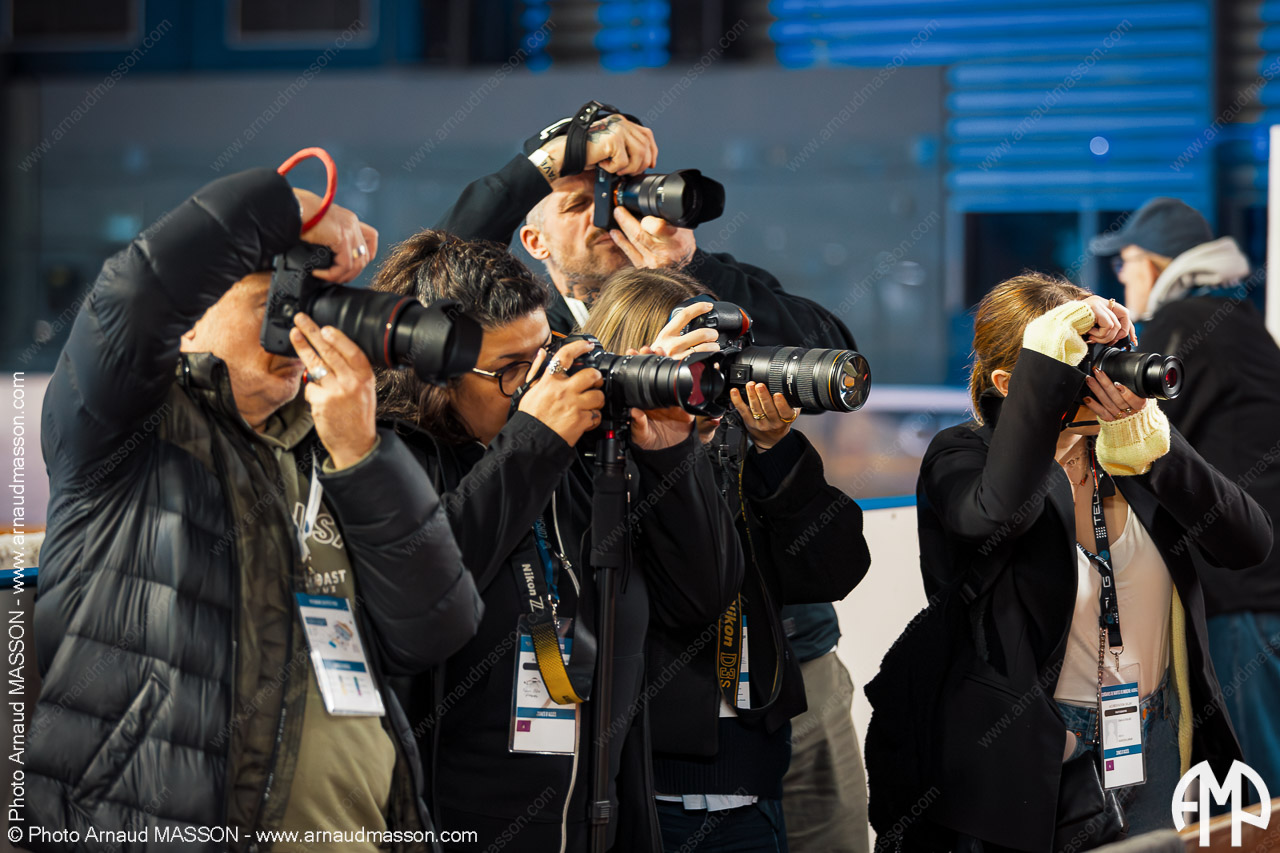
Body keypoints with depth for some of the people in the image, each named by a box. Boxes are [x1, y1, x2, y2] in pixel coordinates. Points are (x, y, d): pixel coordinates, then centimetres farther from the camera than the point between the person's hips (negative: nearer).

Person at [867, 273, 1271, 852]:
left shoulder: (1129, 440, 0)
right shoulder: (961, 457, -10)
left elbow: (1249, 544, -10)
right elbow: (998, 511, -36)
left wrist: (1148, 441, -23)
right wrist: (1049, 355, -35)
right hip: (1036, 764, -4)